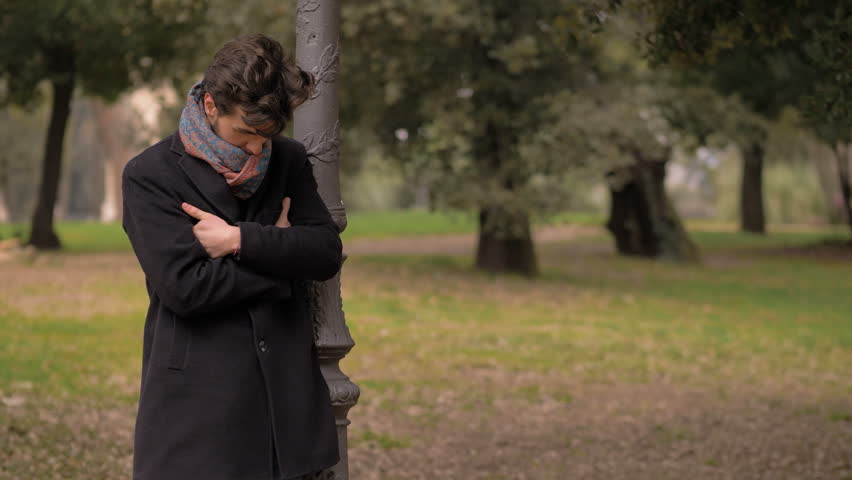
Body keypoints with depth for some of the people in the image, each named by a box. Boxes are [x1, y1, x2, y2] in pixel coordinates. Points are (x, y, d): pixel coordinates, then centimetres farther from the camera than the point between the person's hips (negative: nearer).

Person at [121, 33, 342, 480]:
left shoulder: (289, 161, 10)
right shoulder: (149, 175, -4)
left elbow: (328, 253, -1)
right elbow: (183, 286, -15)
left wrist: (240, 240, -14)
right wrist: (279, 254, -6)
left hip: (286, 390, 4)